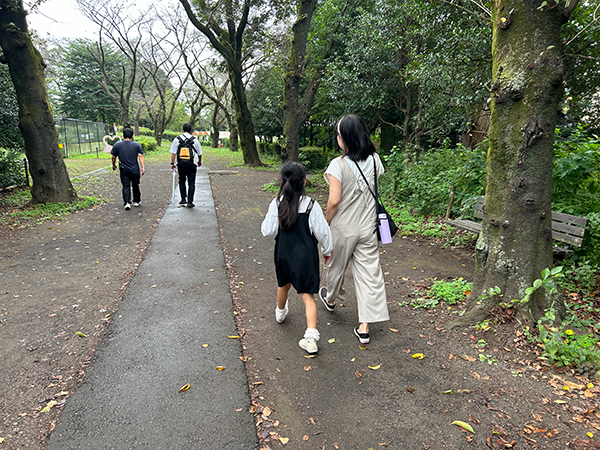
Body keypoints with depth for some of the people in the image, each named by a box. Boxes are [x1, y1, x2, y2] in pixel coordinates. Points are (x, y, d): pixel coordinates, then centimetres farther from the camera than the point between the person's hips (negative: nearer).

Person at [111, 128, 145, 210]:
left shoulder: (117, 145, 3)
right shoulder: (137, 145, 0)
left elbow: (113, 157, 7)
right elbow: (140, 156, -10)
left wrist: (114, 165, 23)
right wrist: (143, 167, -14)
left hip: (123, 170, 0)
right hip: (135, 169, 0)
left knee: (126, 187, 1)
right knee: (135, 186, 15)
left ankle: (127, 203, -14)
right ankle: (136, 201, 28)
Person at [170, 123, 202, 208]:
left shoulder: (177, 139, 2)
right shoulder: (194, 140, 1)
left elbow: (173, 153, 1)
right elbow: (199, 153, 10)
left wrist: (172, 163, 9)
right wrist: (199, 161, 27)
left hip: (181, 164, 1)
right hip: (191, 164, -1)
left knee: (182, 181, 19)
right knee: (191, 183, 2)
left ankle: (183, 199, 17)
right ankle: (190, 202, -2)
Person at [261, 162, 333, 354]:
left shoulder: (276, 204, -9)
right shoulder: (311, 205, -15)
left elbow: (268, 231, -3)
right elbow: (322, 232, -8)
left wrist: (269, 220, 16)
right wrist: (327, 250, 8)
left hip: (283, 254, 3)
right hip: (305, 255, -3)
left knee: (284, 285, 29)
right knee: (308, 295, 3)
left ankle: (280, 312, 56)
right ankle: (311, 337, -6)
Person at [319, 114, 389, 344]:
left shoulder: (338, 165, -18)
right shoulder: (375, 160, -2)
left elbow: (334, 200, -20)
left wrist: (327, 222, -4)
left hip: (343, 228, -3)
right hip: (368, 226, 4)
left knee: (337, 266, 21)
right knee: (369, 272, 6)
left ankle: (330, 299, 49)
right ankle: (364, 327, 10)